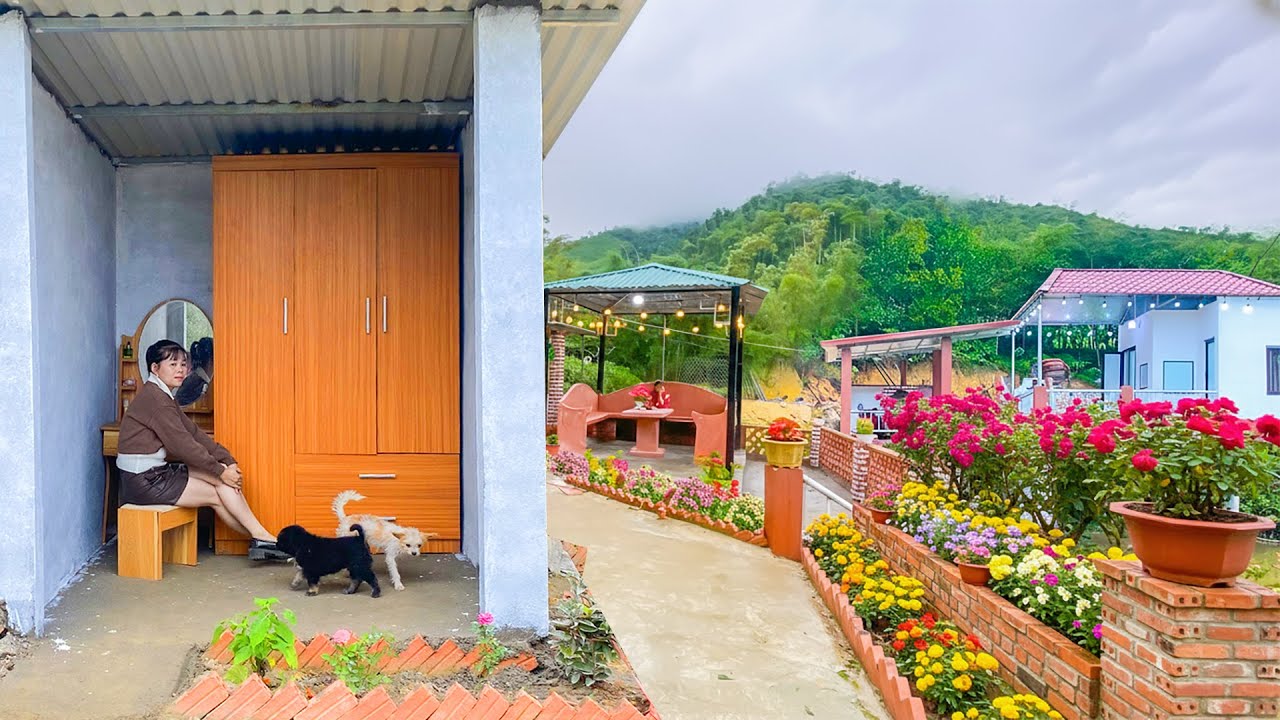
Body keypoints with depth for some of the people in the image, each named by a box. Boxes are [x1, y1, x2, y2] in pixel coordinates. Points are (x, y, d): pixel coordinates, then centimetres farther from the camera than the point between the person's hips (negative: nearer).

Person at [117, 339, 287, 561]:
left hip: (156, 472, 8)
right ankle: (260, 537, 0)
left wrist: (228, 461, -1)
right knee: (217, 494, -7)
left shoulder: (163, 396, 14)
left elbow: (194, 433, 9)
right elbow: (182, 444, -19)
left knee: (222, 470, -3)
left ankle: (259, 537, -5)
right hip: (143, 480, -8)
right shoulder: (154, 397, -17)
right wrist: (221, 471, -14)